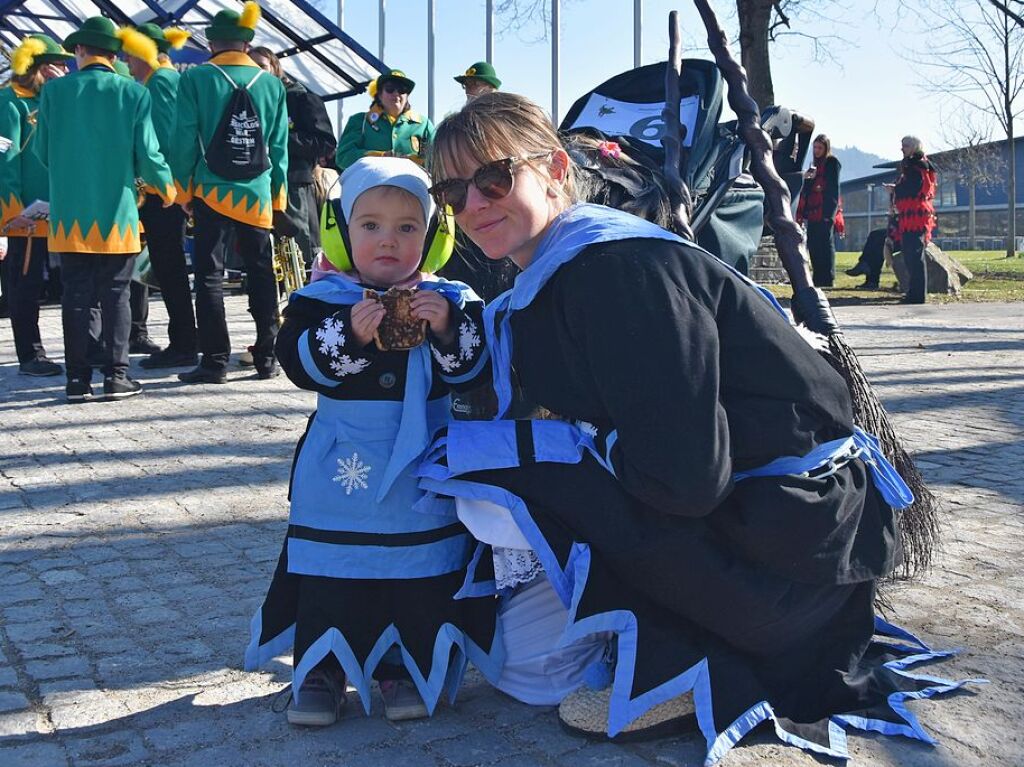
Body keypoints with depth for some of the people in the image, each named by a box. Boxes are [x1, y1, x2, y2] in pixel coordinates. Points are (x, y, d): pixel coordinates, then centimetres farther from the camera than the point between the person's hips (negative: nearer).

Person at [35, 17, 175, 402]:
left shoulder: (54, 91, -1)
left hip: (69, 211, 1)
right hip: (116, 211, -1)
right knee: (115, 294, 6)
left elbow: (42, 150, 5)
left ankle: (78, 379, 8)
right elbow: (147, 154, -5)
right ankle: (116, 375, 4)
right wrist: (165, 185, 14)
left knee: (76, 295, 6)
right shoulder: (134, 94, -4)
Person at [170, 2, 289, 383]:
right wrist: (278, 195, 14)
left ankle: (215, 361, 2)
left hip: (212, 193, -2)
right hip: (258, 195, 2)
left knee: (210, 276, 3)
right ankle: (267, 358, 13)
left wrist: (183, 189, 6)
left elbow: (185, 139, -4)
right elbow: (279, 147, 7)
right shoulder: (272, 84, 4)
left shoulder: (196, 79, -3)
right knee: (261, 275, 10)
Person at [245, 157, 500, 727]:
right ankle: (322, 668, 22)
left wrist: (449, 330, -24)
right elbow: (300, 362, -13)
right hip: (342, 470, 0)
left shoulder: (452, 301, 0)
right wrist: (349, 333, -27)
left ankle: (408, 666, 25)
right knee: (332, 575, 6)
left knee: (423, 573, 8)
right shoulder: (322, 299, -2)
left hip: (423, 473, 1)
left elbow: (474, 367, -6)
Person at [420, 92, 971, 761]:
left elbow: (682, 478, -27)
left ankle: (683, 666, -8)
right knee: (522, 657, 12)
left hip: (796, 526, -9)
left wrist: (483, 446, -15)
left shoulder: (616, 266, -21)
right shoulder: (547, 283, 9)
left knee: (493, 495, -18)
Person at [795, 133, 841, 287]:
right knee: (813, 244, 5)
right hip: (813, 211, 7)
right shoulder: (815, 164, 22)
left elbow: (833, 188, -9)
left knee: (826, 243, -8)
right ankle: (817, 277, 9)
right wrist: (806, 179, 4)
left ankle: (827, 278, -8)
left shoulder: (832, 162, -1)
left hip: (825, 211, -7)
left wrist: (830, 212, -16)